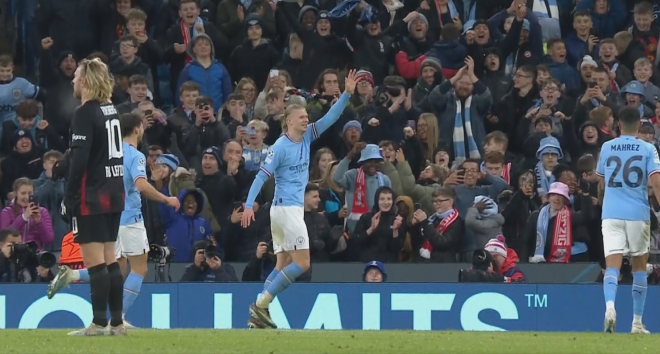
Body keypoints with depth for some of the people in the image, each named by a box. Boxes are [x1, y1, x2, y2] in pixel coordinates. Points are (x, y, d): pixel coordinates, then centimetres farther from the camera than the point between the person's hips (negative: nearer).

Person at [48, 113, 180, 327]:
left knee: (117, 270, 15)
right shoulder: (135, 156, -12)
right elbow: (142, 185, -28)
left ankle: (71, 275, -3)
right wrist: (167, 200, -20)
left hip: (110, 218, 8)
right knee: (139, 269, 1)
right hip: (129, 218, -8)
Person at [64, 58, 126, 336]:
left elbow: (79, 160, -19)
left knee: (95, 262, -7)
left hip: (92, 198, -9)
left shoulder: (85, 114, -13)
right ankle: (117, 322, 12)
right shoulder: (111, 110, 13)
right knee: (109, 260, 11)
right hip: (114, 194, 9)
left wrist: (69, 196, -14)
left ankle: (99, 323, -9)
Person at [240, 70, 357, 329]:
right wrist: (249, 205, -24)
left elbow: (329, 118, 9)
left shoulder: (306, 138, 10)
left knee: (284, 266, 7)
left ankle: (258, 315, 3)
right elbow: (261, 176, -15)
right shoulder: (280, 147, -12)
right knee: (302, 263, -12)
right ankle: (261, 305, -12)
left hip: (292, 208, 9)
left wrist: (347, 94, -2)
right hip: (287, 208, -9)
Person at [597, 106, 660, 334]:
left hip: (611, 213, 1)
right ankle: (637, 322, 15)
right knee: (639, 265, 14)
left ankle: (610, 305, -36)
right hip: (638, 214, -1)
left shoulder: (606, 148, 7)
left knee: (612, 265, -7)